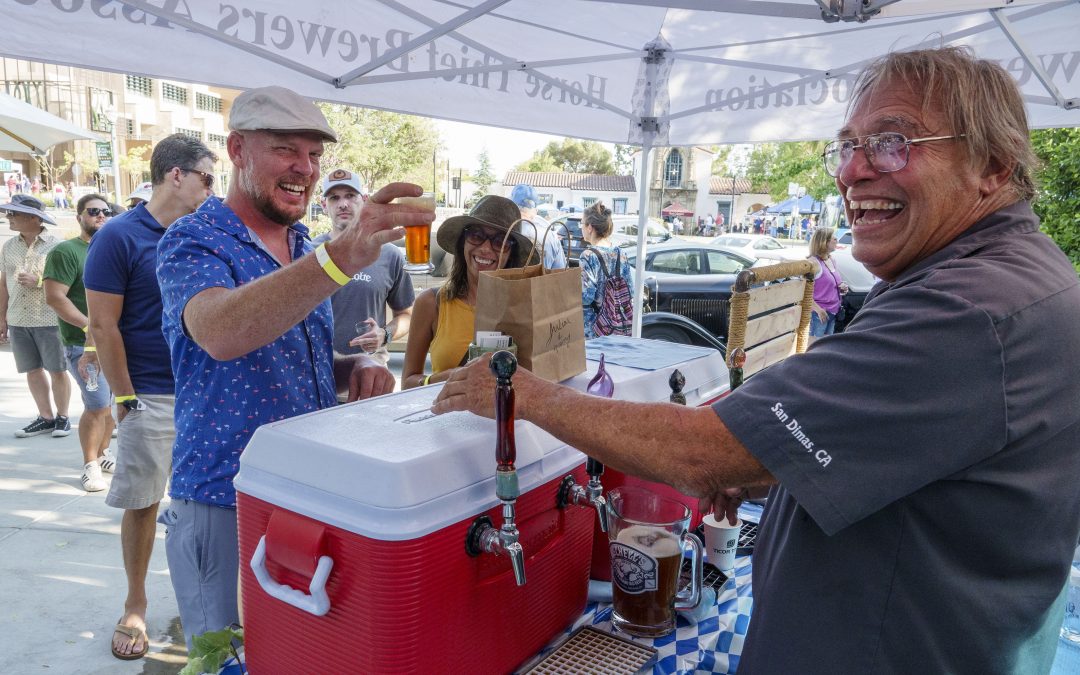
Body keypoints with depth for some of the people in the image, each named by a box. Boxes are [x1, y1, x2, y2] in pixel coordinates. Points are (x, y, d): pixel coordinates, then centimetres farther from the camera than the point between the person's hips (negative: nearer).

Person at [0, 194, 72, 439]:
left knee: (57, 370, 2)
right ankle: (46, 417, 18)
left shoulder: (56, 245, -5)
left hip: (50, 320, -5)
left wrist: (39, 281, -18)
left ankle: (62, 417, 14)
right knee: (32, 370, 9)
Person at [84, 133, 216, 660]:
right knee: (142, 503, 7)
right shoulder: (119, 237, -8)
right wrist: (124, 398, -10)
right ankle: (135, 606, 24)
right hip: (152, 396, -4)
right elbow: (103, 326, -10)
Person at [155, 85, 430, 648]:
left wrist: (357, 367, -5)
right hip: (226, 511, -6)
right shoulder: (193, 242, -13)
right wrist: (344, 256, -49)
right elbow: (220, 334, -36)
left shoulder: (305, 252, 9)